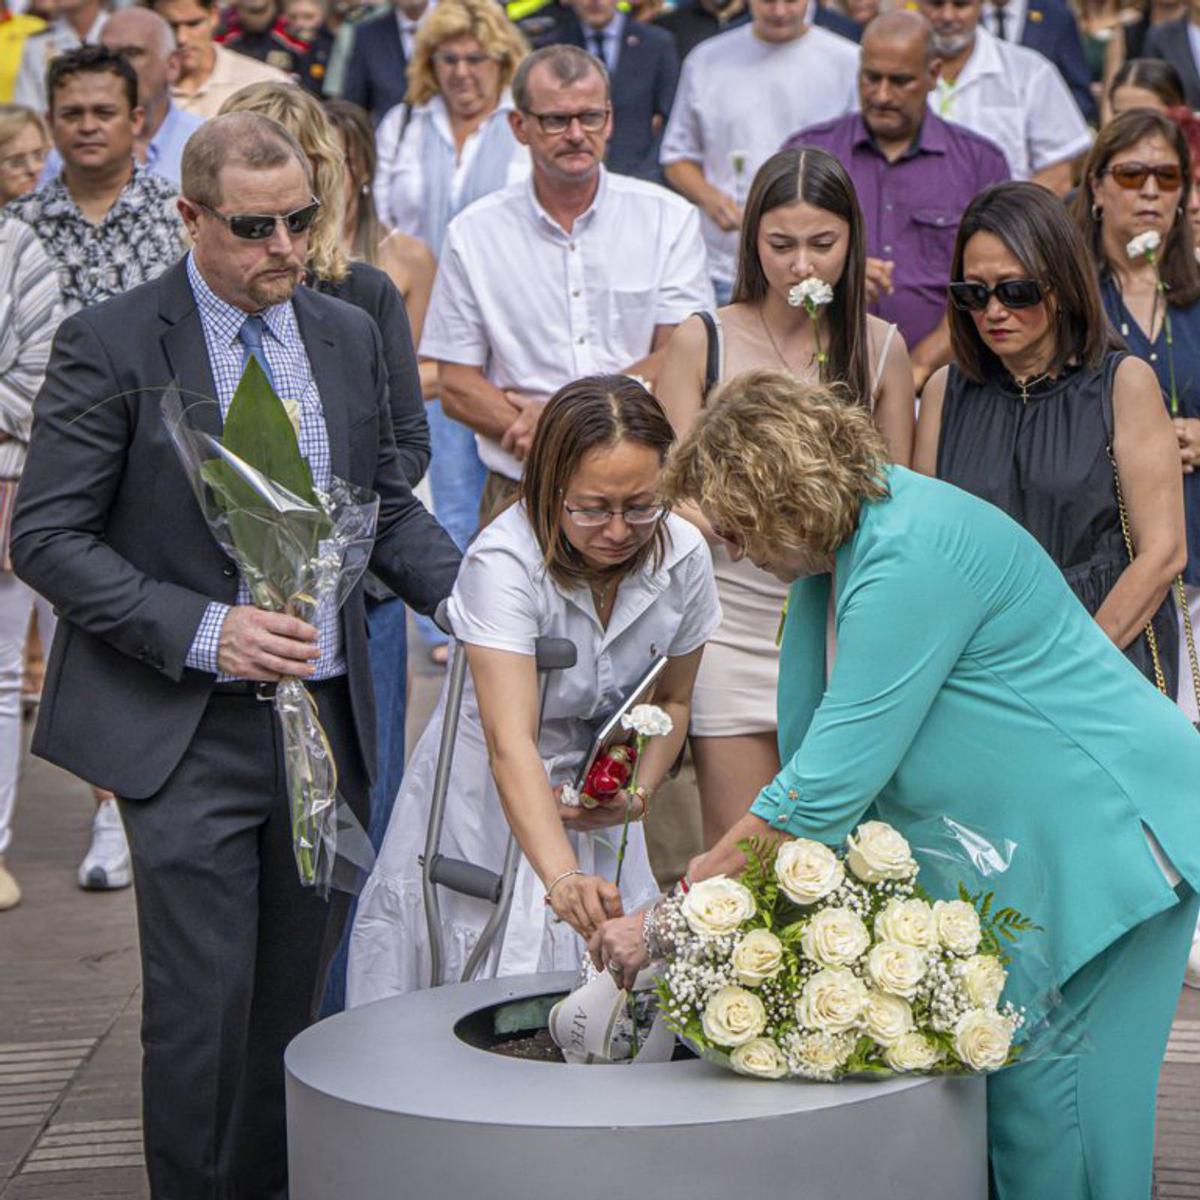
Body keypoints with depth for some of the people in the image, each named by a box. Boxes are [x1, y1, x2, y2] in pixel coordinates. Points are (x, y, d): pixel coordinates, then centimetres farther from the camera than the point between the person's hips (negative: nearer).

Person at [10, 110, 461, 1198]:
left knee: (295, 994, 13)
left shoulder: (349, 336, 8)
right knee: (203, 1006, -5)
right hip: (189, 735, -5)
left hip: (328, 721, 5)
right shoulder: (110, 346, -8)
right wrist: (204, 631, -20)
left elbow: (387, 506, 18)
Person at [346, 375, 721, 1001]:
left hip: (592, 804, 4)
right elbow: (511, 745, -36)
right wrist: (561, 877, -50)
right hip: (488, 802, -4)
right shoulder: (502, 561, -27)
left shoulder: (683, 556, -11)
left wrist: (641, 794, -11)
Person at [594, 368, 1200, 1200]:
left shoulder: (909, 560, -26)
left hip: (1098, 835, -9)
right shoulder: (835, 546, 4)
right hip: (1007, 847, 9)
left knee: (1043, 1100, -5)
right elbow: (811, 748, 13)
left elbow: (827, 785, -27)